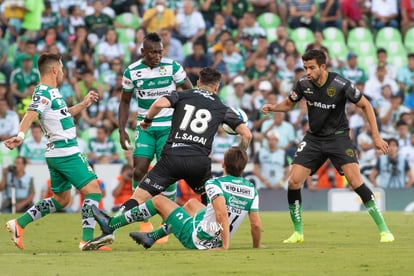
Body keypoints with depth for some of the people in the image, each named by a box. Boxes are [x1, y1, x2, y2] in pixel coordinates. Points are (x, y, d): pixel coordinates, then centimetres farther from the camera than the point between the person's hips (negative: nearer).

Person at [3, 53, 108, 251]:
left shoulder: (52, 92, 16)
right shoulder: (44, 92, -14)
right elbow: (31, 115, -31)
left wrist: (84, 104, 28)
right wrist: (20, 135, -47)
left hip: (57, 154, 10)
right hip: (66, 152, -10)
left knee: (61, 199, 18)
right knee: (93, 190, -10)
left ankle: (19, 224, 16)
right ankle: (87, 240, -14)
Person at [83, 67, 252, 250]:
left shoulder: (183, 95, 16)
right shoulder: (222, 108, 18)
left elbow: (160, 103, -6)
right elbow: (246, 134, 14)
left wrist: (147, 120, 12)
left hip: (172, 157, -1)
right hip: (199, 161, 1)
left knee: (139, 197, -4)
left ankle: (108, 229, -20)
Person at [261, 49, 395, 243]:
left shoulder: (341, 85, -19)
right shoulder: (303, 84, -7)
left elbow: (365, 105, -7)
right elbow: (289, 104, 12)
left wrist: (376, 136, -9)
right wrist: (272, 107, -10)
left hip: (338, 136, -4)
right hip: (314, 138, 4)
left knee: (355, 181, -19)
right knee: (293, 181, -8)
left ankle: (383, 229, -9)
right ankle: (298, 232, 8)